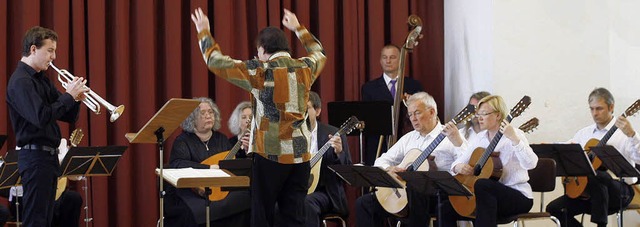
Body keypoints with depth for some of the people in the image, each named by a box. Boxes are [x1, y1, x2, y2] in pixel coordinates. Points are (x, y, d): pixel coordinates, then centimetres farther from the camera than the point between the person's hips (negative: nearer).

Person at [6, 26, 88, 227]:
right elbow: (41, 117, -25)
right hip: (35, 155, -10)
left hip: (48, 156, 10)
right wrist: (68, 96, -16)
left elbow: (69, 117, 18)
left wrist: (75, 99, -2)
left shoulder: (42, 80, 16)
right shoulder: (21, 81, -13)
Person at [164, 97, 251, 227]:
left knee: (246, 199, -23)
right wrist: (209, 168, -24)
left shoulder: (221, 139, 17)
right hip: (191, 195, -5)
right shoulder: (183, 141, 0)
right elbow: (177, 165, -18)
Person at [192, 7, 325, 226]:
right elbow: (318, 52, 31)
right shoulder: (305, 68, 6)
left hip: (270, 153, -4)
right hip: (300, 154, 5)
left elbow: (216, 61, -3)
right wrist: (298, 28, 43)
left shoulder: (260, 72, -7)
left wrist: (204, 32, 12)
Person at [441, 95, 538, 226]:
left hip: (518, 197, -7)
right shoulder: (480, 138, 11)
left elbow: (530, 164, -25)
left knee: (481, 186, -36)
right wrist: (458, 167, -12)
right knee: (446, 208, -8)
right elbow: (458, 162, 13)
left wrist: (514, 138, -36)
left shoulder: (514, 135, -9)